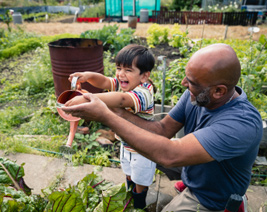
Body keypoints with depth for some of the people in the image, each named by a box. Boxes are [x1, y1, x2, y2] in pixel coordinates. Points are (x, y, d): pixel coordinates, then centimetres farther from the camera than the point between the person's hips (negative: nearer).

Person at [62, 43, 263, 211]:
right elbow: (163, 129, -11)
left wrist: (106, 116, -38)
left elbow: (170, 155, -42)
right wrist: (118, 112, -23)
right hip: (189, 179, 5)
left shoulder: (243, 123, -35)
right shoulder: (196, 95, -16)